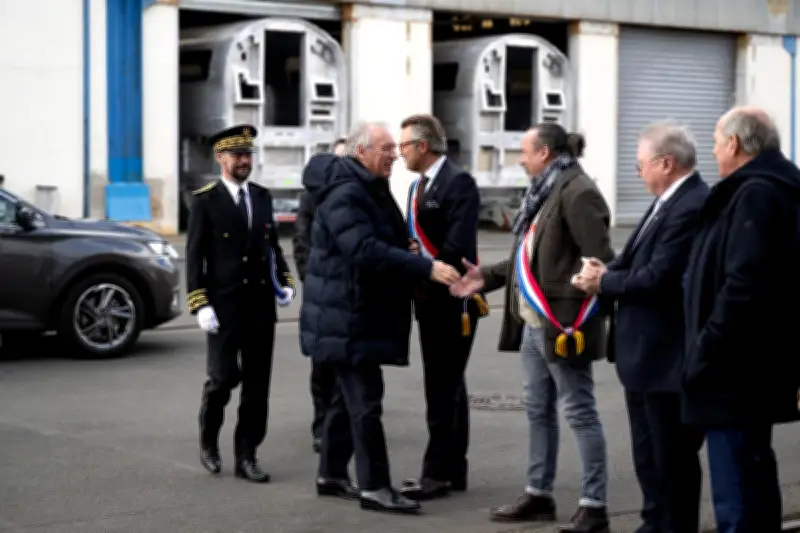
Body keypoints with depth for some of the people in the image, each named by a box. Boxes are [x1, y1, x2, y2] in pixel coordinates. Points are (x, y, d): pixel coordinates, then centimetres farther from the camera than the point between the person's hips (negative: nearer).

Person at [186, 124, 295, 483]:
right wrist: (201, 305, -12)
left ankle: (246, 456, 10)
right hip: (224, 307, -4)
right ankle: (209, 443, 21)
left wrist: (285, 282, 5)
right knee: (223, 378, -4)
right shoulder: (205, 201, -3)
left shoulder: (262, 197, 11)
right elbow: (194, 257, -5)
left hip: (261, 306, 4)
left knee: (257, 384, 3)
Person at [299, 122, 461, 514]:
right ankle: (373, 487, -5)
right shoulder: (344, 194, -20)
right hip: (346, 317, -10)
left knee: (349, 395, 15)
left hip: (361, 314, 10)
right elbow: (366, 251, -32)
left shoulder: (370, 189, 14)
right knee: (365, 400, -9)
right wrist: (426, 268, -34)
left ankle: (332, 474, 24)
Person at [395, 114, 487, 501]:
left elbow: (458, 245, -21)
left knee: (443, 387, -7)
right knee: (446, 385, 14)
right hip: (429, 299, 9)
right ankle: (453, 470, 20)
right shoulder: (418, 186, 17)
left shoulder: (458, 182, -12)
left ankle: (438, 472, -3)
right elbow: (416, 237, 14)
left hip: (452, 298, -9)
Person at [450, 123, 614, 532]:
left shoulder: (578, 193, -16)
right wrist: (488, 277, 14)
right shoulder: (545, 192, 16)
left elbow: (600, 261, -21)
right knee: (538, 410, 16)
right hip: (533, 322, 10)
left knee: (579, 412, -3)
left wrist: (571, 315, -23)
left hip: (562, 324, -10)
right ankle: (539, 495, 26)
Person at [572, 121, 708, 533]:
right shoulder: (669, 203, 11)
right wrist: (607, 272, -4)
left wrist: (604, 282, -11)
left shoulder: (692, 207, -21)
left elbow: (657, 279, -26)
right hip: (645, 355, 10)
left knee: (672, 459, 2)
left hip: (668, 359, -10)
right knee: (648, 456, 20)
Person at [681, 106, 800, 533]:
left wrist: (706, 355, -19)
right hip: (748, 369, 11)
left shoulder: (755, 194, -17)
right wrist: (708, 353, 18)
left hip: (737, 373, -11)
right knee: (753, 483, 22)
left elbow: (743, 289, -26)